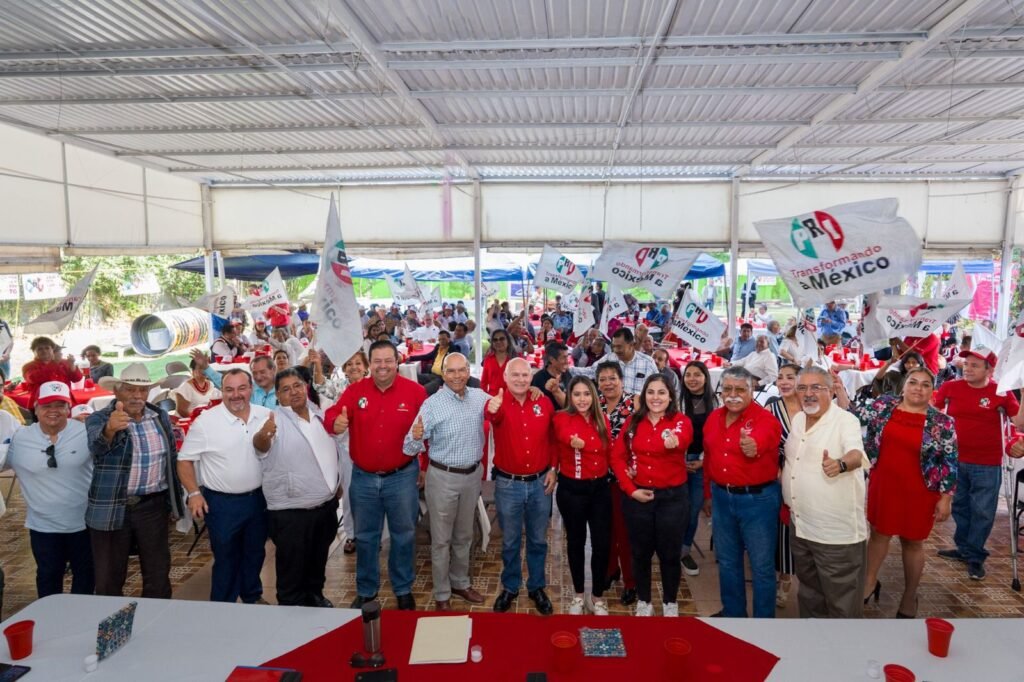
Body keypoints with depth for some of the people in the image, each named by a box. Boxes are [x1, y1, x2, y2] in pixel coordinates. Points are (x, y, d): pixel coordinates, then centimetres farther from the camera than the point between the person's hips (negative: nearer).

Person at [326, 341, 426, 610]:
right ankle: (365, 591, 34)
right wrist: (336, 423, -35)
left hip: (402, 477, -2)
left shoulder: (415, 391, -8)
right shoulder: (355, 391, -3)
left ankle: (404, 590, 31)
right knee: (365, 537, 16)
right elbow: (332, 415, -13)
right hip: (363, 478, 2)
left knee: (403, 536, 12)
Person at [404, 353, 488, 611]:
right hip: (443, 477, -4)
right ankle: (442, 594, 25)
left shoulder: (480, 397, -4)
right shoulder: (432, 404, -17)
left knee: (464, 536, 21)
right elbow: (412, 448, -19)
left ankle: (461, 583, 39)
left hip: (472, 474, 4)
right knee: (441, 540, 9)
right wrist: (416, 437, -42)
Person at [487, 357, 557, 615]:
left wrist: (553, 469, 1)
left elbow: (553, 438, 7)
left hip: (540, 483, 2)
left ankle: (537, 587, 34)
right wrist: (492, 410, -60)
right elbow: (493, 416, -37)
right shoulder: (499, 403, -12)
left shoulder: (544, 402, -4)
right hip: (508, 484, -2)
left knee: (538, 540, 16)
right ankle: (510, 587, 34)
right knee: (510, 541, 15)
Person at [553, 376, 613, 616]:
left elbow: (609, 452, 9)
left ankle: (597, 597, 25)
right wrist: (574, 441, -46)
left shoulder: (602, 420, 4)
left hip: (599, 488, 3)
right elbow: (566, 435, -29)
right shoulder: (562, 418, -9)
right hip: (571, 489, -3)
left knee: (602, 543, 5)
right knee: (576, 541, 12)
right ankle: (578, 595, 32)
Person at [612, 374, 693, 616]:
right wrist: (630, 489, -8)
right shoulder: (633, 422, 1)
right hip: (637, 496, 2)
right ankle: (643, 602, 33)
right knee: (641, 552, 14)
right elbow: (617, 456, 0)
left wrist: (674, 441, -47)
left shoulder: (681, 421, -6)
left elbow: (684, 439, -29)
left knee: (669, 553, 11)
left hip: (672, 497, -2)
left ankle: (670, 603, 33)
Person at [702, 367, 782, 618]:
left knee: (762, 565, 8)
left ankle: (764, 619, 26)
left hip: (758, 498, -6)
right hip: (721, 497, 6)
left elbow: (761, 442, -39)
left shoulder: (766, 419, -15)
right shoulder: (714, 418, 4)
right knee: (727, 561, 19)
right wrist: (708, 493, 17)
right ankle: (733, 612, 37)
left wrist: (754, 447, -62)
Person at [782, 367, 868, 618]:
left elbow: (856, 454, -33)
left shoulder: (845, 420, -14)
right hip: (800, 526, 7)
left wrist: (840, 464, -54)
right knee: (809, 591, 23)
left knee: (842, 601, 5)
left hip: (837, 531, -7)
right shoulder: (797, 420, 7)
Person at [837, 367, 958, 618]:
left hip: (918, 492, -2)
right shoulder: (885, 405, -2)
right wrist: (840, 389, -18)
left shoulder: (943, 423, -8)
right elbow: (856, 416, -7)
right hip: (883, 485, 2)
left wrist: (946, 498, -6)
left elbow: (950, 463, -5)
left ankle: (909, 598, 31)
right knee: (878, 532, 16)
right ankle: (870, 581, 35)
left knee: (912, 542, 12)